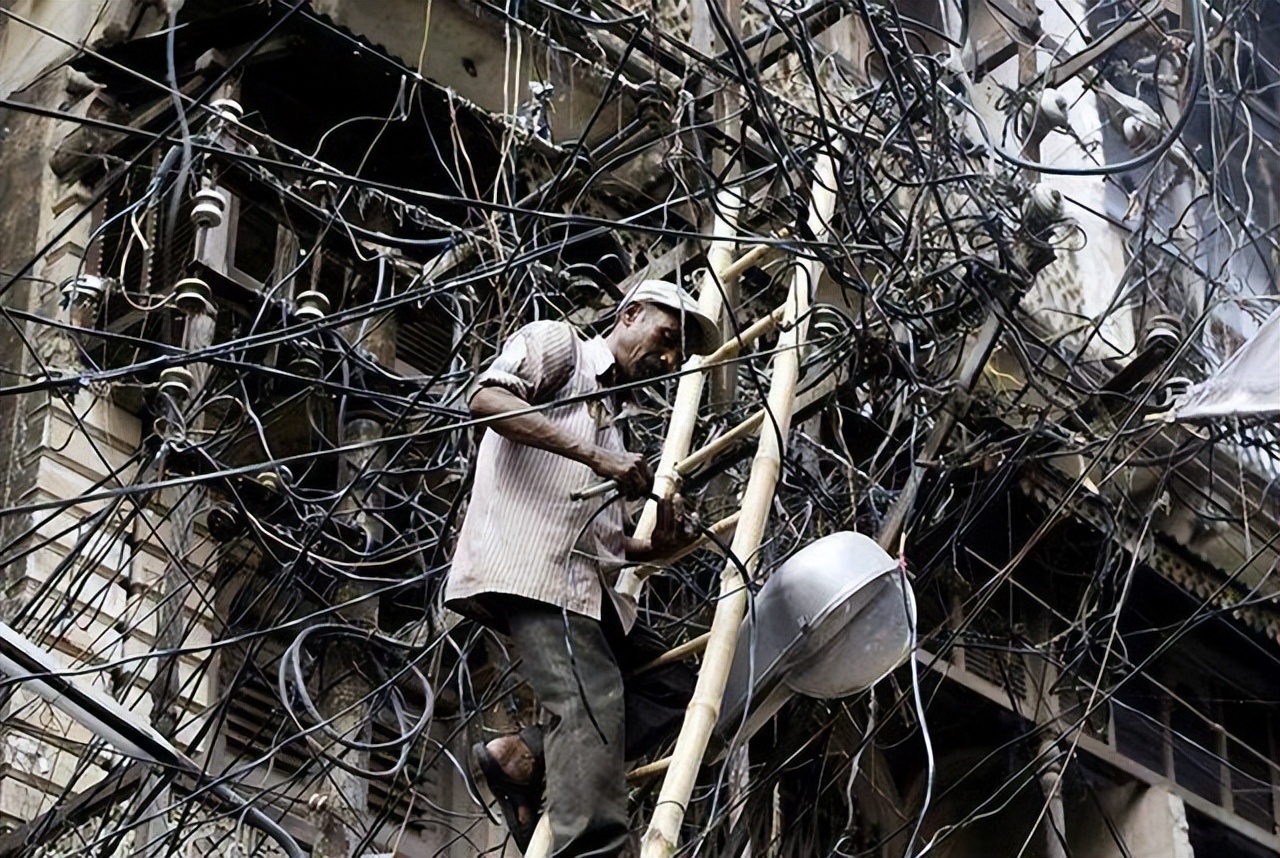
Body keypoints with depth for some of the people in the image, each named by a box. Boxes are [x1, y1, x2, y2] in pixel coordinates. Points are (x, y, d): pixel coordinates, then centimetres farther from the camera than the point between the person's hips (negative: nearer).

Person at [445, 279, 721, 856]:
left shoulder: (612, 422, 33)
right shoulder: (555, 343, 11)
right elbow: (487, 399, -10)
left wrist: (653, 548, 6)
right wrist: (594, 456, -15)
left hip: (583, 581, 9)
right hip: (526, 563, -9)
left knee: (672, 685, 5)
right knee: (592, 699, -24)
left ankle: (523, 757, -1)